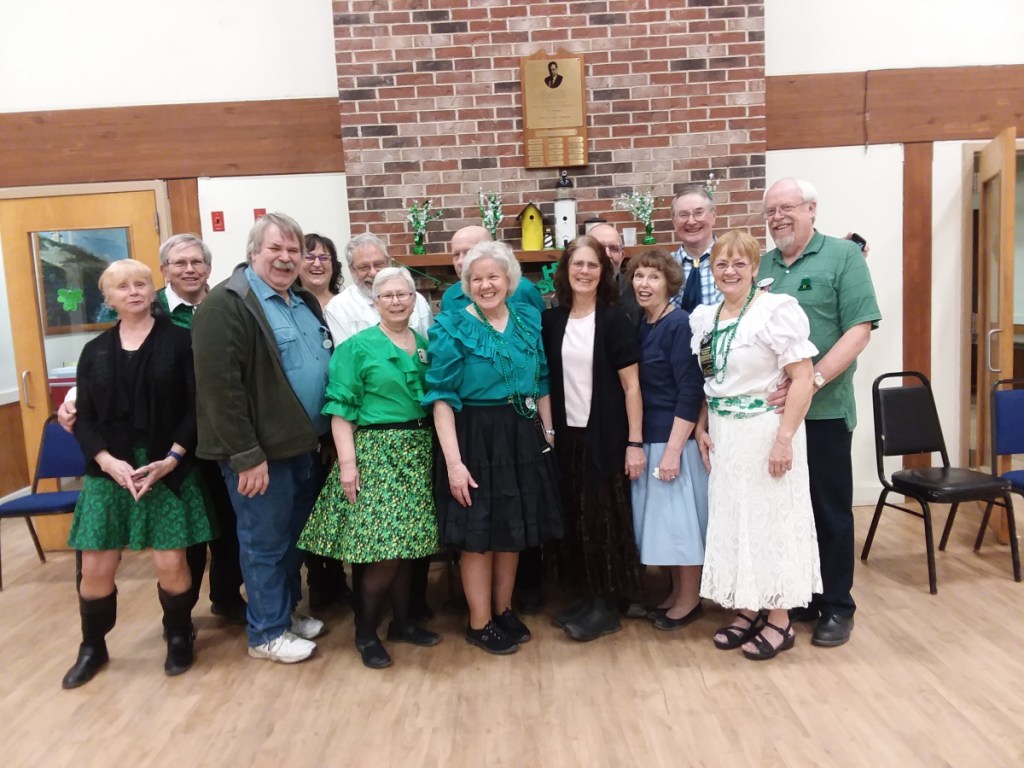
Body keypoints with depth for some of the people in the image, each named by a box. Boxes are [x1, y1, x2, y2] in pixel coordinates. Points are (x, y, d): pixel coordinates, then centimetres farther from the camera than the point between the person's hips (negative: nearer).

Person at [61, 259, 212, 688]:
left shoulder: (178, 341, -1)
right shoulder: (95, 351, 10)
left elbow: (197, 408, -5)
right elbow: (84, 419, 6)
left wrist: (172, 458, -15)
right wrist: (108, 461, -11)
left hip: (168, 469, -3)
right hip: (109, 470, 3)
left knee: (171, 563, -3)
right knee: (96, 567, 4)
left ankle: (179, 638, 24)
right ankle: (92, 647, 29)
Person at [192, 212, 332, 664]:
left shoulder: (306, 303, 13)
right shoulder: (226, 304, -15)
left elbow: (326, 368, 20)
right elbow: (220, 387, -21)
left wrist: (327, 436, 14)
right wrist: (247, 456, -22)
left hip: (304, 445, 8)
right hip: (262, 452, -8)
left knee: (294, 538, 19)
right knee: (265, 543, 5)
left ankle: (287, 613, 37)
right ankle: (266, 633, 21)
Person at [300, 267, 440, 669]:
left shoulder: (424, 345, 11)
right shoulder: (357, 347, -3)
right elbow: (341, 409, -8)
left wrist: (438, 449, 8)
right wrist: (347, 462, -16)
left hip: (418, 452, 5)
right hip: (375, 451, -5)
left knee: (406, 544, 9)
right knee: (383, 549, -7)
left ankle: (402, 620, 25)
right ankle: (366, 631, 11)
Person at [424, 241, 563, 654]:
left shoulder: (529, 320, 6)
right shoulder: (452, 326, -9)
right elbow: (442, 397, -13)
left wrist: (548, 430, 9)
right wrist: (454, 460, -19)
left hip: (523, 437, 5)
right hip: (475, 438, -5)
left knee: (514, 529, 15)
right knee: (478, 533, 5)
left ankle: (503, 610, 34)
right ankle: (479, 623, 23)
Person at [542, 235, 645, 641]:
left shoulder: (615, 320, -8)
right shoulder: (551, 321, 4)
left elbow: (631, 385, -9)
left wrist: (635, 442, -13)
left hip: (605, 437, -4)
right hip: (566, 436, 5)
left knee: (604, 518, 3)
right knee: (575, 517, 11)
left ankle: (606, 605, 16)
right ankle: (589, 595, 25)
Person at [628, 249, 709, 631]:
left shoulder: (679, 324, -14)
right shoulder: (640, 326, 8)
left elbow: (690, 392, -18)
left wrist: (673, 449, -20)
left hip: (675, 438, -7)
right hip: (647, 437, 7)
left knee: (680, 515, 3)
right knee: (662, 516, 15)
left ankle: (690, 600, 20)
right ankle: (676, 591, 31)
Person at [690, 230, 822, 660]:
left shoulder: (777, 309, -12)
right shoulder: (703, 318, 8)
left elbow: (802, 378, -16)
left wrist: (784, 437, -21)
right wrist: (705, 430, 7)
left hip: (765, 430, -6)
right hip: (724, 434, 7)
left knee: (770, 520, 1)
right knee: (731, 519, 12)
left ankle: (779, 621, 15)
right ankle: (747, 610, 26)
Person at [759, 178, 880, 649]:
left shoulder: (843, 256, -3)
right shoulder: (760, 267, 12)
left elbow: (859, 330, -12)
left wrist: (814, 380, -22)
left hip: (823, 410, -4)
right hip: (769, 410, 5)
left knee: (830, 509, 6)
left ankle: (836, 607, 21)